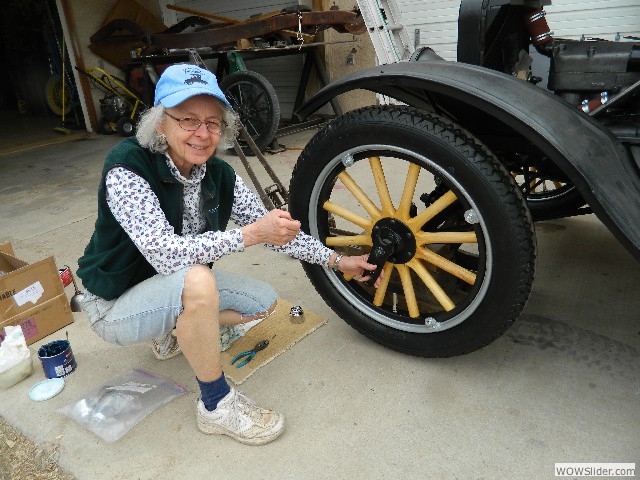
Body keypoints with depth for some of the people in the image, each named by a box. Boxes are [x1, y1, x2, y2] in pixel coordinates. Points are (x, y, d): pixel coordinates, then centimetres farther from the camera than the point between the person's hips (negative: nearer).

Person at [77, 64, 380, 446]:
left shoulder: (219, 175, -9)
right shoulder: (127, 169, -27)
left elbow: (273, 229, -3)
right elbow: (164, 253, -37)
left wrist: (337, 261, -4)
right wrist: (250, 234, -39)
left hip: (178, 286, 7)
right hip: (115, 303, -6)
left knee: (265, 302, 0)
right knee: (197, 280, -36)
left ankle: (175, 333, 18)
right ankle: (217, 405, -15)